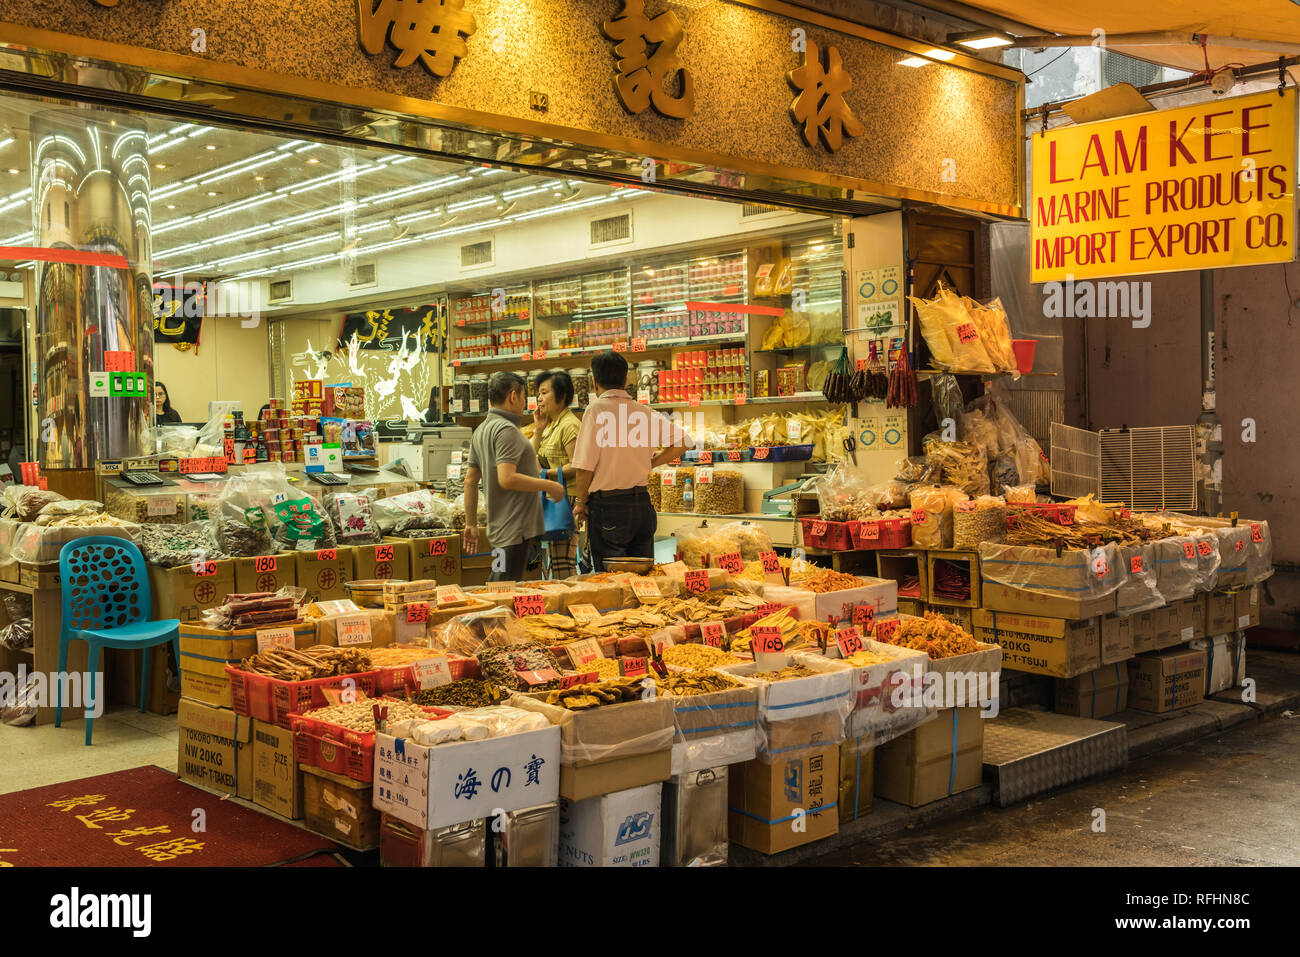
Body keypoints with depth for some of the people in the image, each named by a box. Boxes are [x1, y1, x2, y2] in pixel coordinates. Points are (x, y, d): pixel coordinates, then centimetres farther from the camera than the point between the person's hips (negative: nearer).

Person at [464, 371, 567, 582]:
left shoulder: (482, 430, 16)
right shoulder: (506, 430, -14)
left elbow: (470, 481, 18)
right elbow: (507, 478, -25)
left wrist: (470, 524, 22)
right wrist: (549, 486, -16)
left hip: (497, 526, 10)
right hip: (514, 529, -10)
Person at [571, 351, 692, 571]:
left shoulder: (596, 410, -10)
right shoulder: (645, 412, 5)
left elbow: (586, 465, -12)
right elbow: (684, 441, 8)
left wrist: (581, 502, 1)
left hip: (607, 504, -5)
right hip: (642, 502, 5)